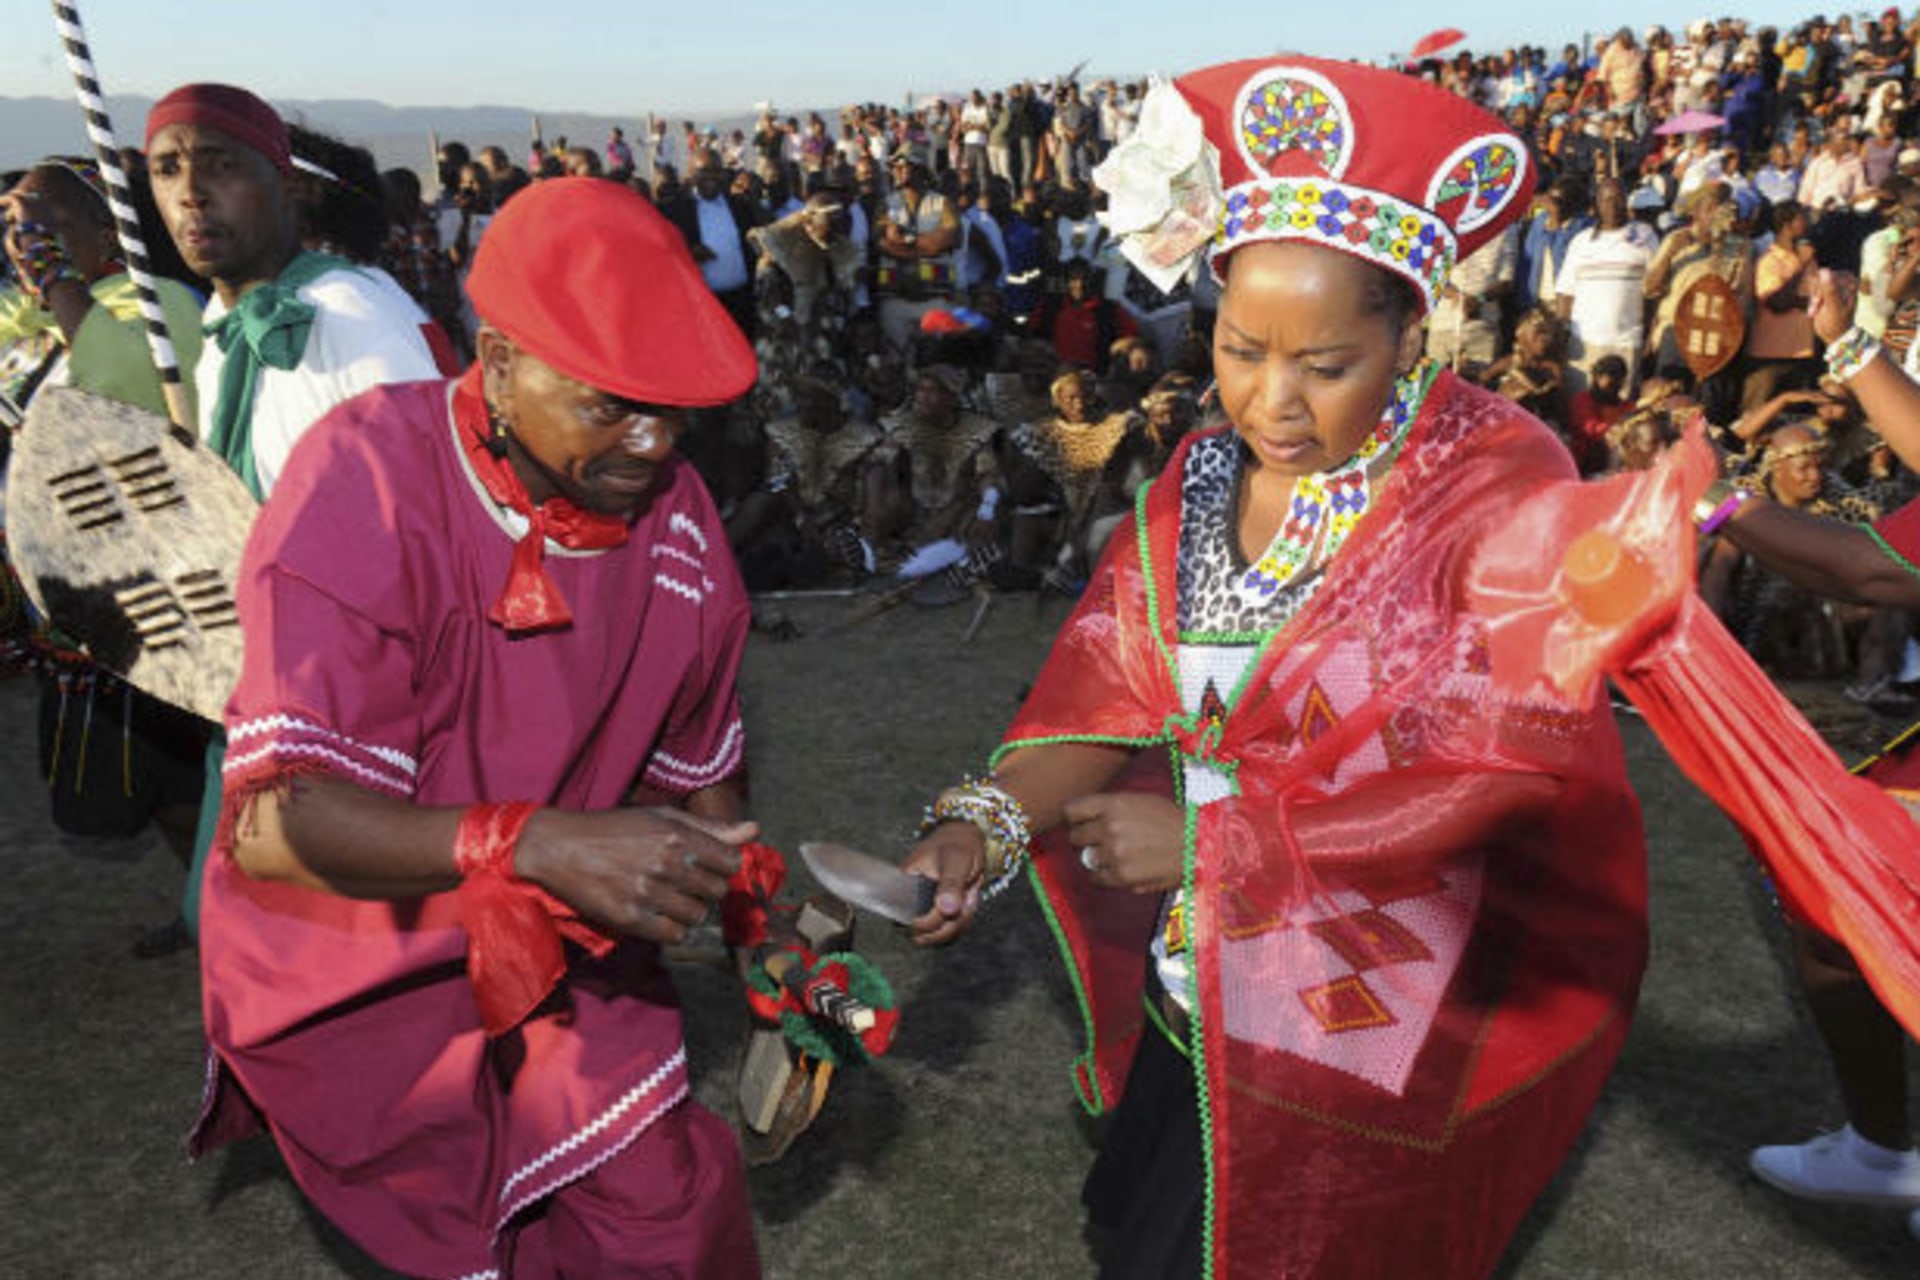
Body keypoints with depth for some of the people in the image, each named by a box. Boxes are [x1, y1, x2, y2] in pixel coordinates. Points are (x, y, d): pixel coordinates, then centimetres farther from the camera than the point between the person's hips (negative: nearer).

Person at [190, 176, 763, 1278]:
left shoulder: (680, 519, -8)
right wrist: (536, 844, -43)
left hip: (559, 951, 4)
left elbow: (698, 784, 6)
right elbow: (272, 822, -30)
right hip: (357, 975, -3)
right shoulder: (368, 484, -24)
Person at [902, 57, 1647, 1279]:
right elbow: (1111, 686, -5)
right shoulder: (1203, 478, -1)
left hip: (1374, 1022, -6)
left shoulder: (1500, 485, -19)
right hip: (1195, 994, 6)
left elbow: (1497, 772, -24)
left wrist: (1205, 837, -23)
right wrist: (989, 822, -23)